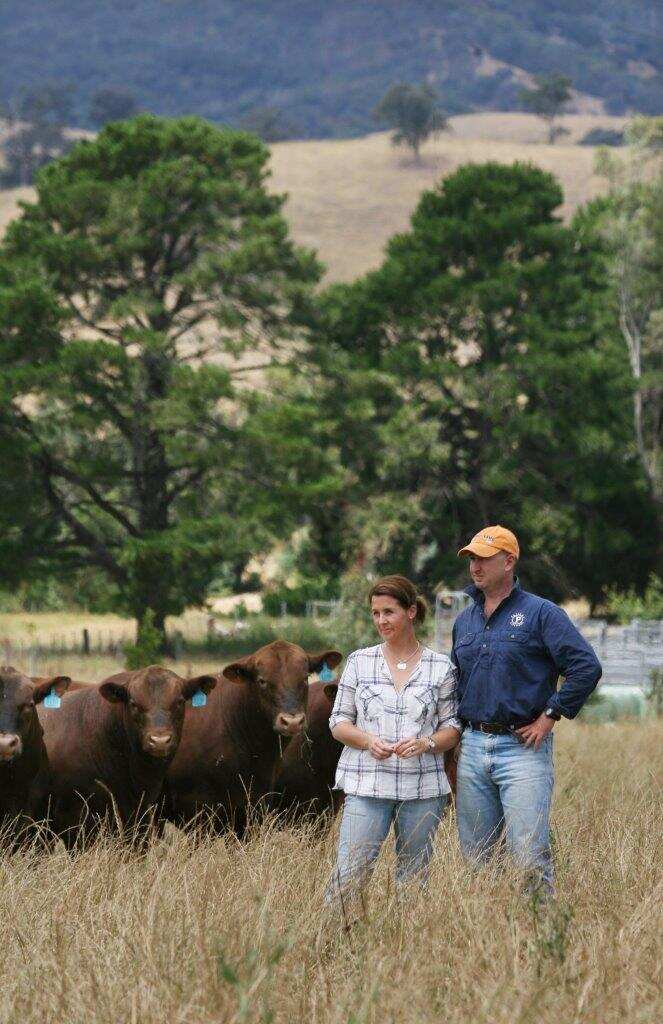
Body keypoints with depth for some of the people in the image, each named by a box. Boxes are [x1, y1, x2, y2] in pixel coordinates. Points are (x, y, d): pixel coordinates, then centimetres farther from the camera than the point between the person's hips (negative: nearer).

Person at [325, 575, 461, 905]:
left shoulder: (441, 667, 5)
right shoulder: (359, 662, 7)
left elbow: (452, 727, 7)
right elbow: (338, 722, 8)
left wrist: (427, 743, -14)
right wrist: (368, 741, -12)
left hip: (422, 788, 1)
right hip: (367, 784, -1)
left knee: (413, 877, 6)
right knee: (350, 872, -10)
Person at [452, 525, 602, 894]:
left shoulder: (541, 613, -4)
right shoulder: (465, 621, 16)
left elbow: (587, 668, -12)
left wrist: (550, 716, -11)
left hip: (523, 749, -6)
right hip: (473, 748, 6)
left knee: (530, 857, -10)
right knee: (474, 857, 8)